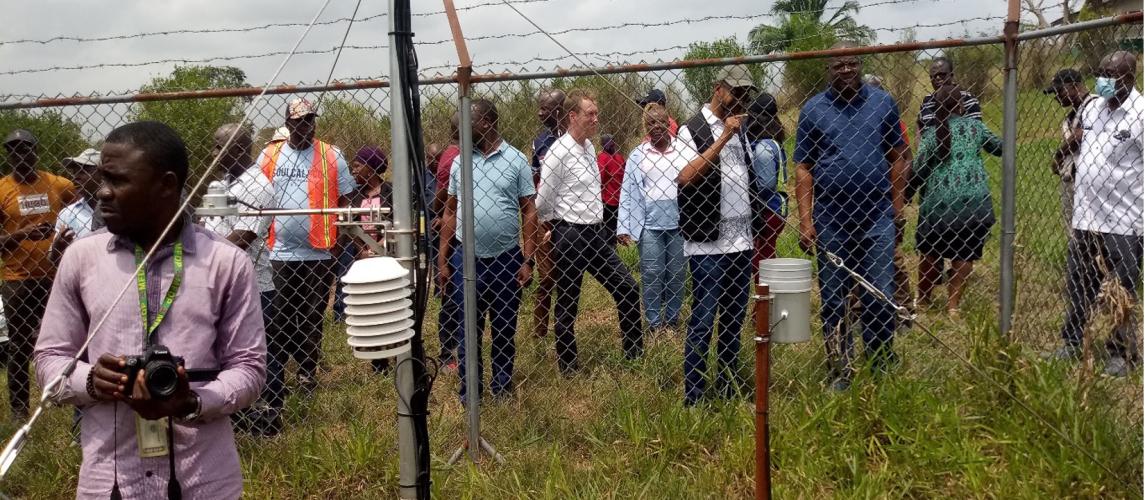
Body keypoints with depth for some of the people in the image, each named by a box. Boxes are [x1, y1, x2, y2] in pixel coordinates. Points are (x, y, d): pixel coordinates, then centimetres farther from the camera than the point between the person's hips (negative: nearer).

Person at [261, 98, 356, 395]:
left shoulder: (331, 156, 1)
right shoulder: (269, 156, 4)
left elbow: (345, 202, 3)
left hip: (318, 253, -1)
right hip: (279, 253, 1)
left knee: (312, 318, 9)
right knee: (279, 319, 8)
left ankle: (308, 371, 21)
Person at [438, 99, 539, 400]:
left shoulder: (516, 160, -3)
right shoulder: (459, 162, 5)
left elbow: (529, 212, -2)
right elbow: (450, 212, 10)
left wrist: (527, 261, -8)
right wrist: (442, 260, 5)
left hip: (506, 261, -2)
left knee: (505, 330, 10)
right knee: (468, 331, 8)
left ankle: (502, 390, 24)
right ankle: (470, 394, 18)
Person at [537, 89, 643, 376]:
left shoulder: (589, 147, 10)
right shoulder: (558, 153, -16)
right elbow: (542, 204, -11)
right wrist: (560, 228, 5)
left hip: (596, 233, 8)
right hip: (569, 237, -8)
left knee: (627, 288, 7)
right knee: (567, 304, 5)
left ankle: (634, 352, 19)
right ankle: (567, 365, 19)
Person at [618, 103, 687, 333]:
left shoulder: (683, 150, 6)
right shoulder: (638, 155, 7)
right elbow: (628, 191, 5)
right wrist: (624, 228, 0)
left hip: (678, 223, 1)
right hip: (649, 225, 0)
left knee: (676, 274, 6)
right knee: (652, 275, 0)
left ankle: (673, 321, 18)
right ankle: (654, 324, 9)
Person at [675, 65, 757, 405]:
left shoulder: (738, 129, 17)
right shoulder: (693, 130, -6)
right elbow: (686, 177, -22)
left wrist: (762, 213, 15)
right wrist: (723, 138, -20)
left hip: (740, 240, 7)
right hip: (707, 245, -7)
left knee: (734, 320, 10)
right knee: (703, 321, -6)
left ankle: (730, 390, 19)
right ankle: (693, 398, 1)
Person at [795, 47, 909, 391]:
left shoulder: (883, 103, 6)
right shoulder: (813, 110, 3)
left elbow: (897, 157, 10)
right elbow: (803, 168, 1)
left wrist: (898, 208, 5)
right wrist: (805, 221, -6)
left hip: (877, 216, 0)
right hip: (830, 220, 0)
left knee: (881, 300, 0)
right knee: (832, 303, 7)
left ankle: (883, 373, 15)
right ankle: (839, 377, 18)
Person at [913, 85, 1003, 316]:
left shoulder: (931, 134, -3)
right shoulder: (974, 126, 2)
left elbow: (919, 170, -6)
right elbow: (999, 148, 14)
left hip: (942, 200, -1)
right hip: (975, 200, 1)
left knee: (930, 251, 15)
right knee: (965, 253, 10)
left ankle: (923, 300, 26)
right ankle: (953, 305, 10)